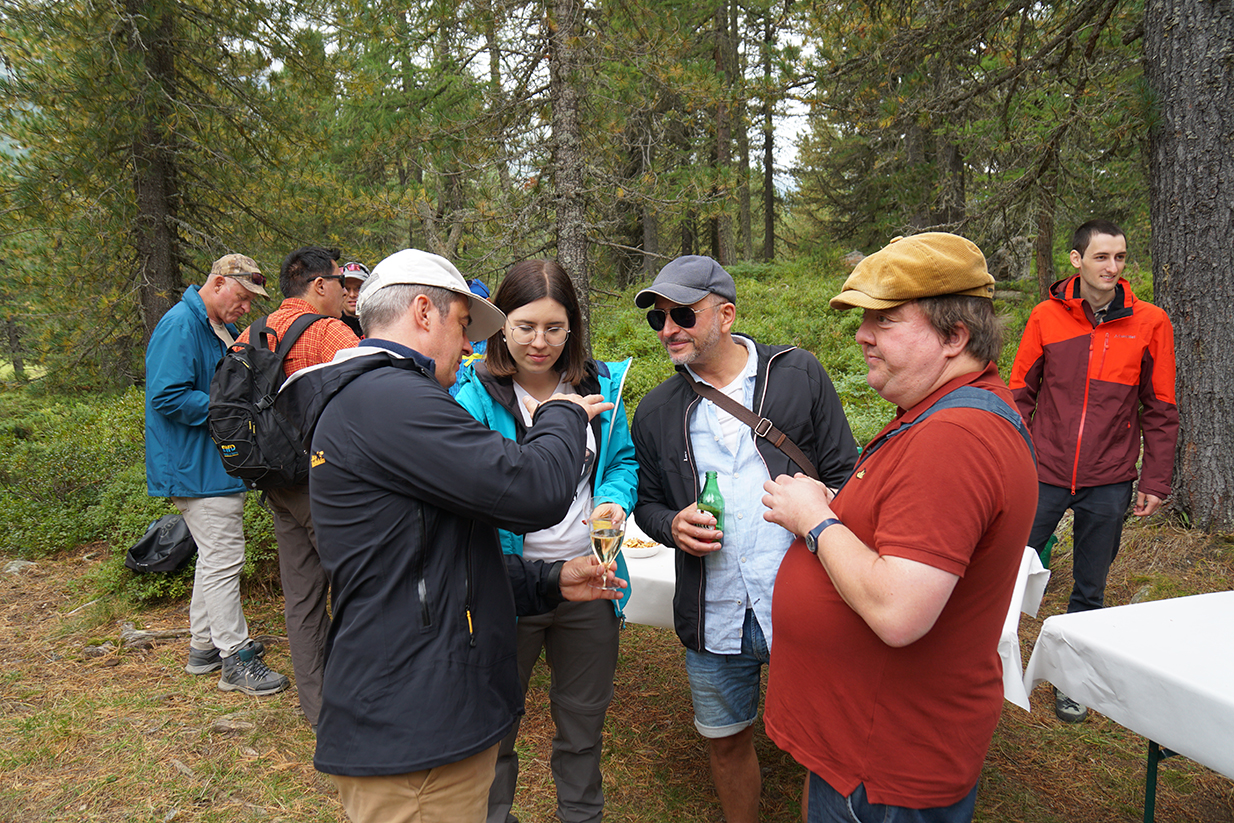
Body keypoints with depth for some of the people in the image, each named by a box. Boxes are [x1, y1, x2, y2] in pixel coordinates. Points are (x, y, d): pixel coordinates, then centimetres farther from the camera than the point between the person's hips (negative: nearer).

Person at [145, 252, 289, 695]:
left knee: (215, 557, 18)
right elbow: (167, 397, -24)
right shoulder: (181, 324, -16)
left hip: (215, 464, 11)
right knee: (223, 560, -6)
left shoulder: (221, 330, 15)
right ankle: (236, 661, 4)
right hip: (198, 467, -11)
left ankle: (205, 646, 30)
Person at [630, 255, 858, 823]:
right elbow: (646, 500, 14)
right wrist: (672, 525, -7)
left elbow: (844, 473, 2)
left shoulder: (799, 374, 0)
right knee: (727, 740, 17)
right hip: (714, 615, 3)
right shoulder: (656, 411, 6)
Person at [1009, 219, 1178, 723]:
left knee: (1089, 592, 12)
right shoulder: (1047, 316, 0)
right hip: (1043, 474, 0)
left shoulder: (1150, 324, 0)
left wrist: (1156, 480, 2)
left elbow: (1160, 411, 5)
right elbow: (1021, 394, 5)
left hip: (1108, 482, 1)